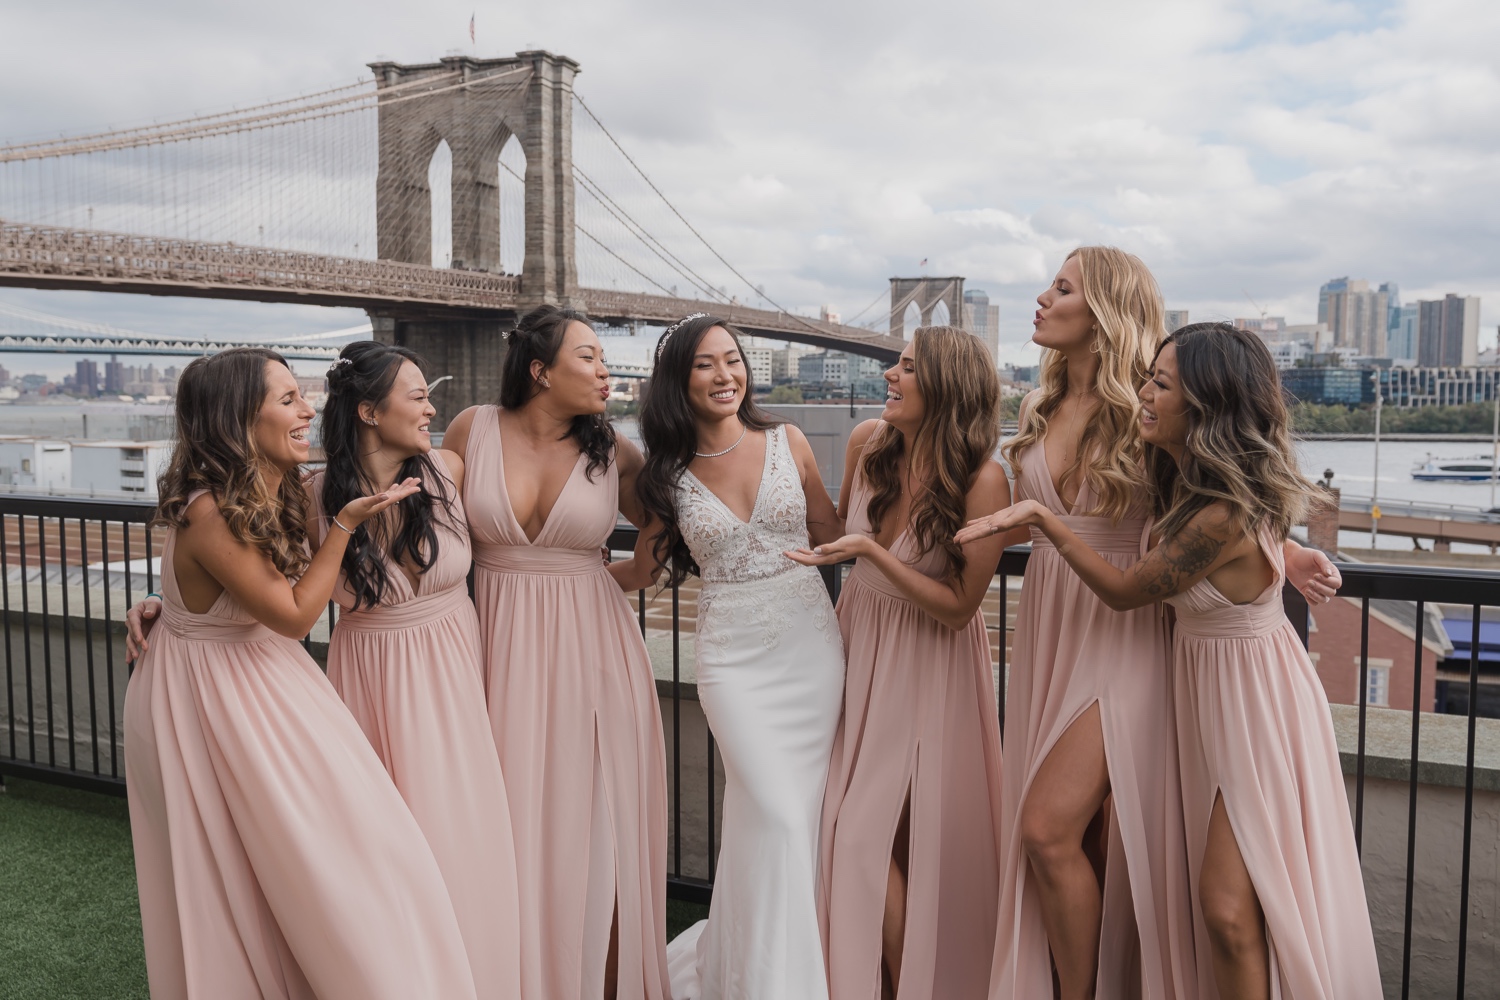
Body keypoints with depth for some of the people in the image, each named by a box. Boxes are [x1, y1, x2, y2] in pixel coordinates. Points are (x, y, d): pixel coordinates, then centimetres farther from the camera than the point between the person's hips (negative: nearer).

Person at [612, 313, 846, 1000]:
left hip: (811, 646, 2)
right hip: (732, 659, -1)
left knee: (800, 814, 5)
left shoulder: (787, 442, 3)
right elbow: (641, 570, 12)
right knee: (774, 814, -9)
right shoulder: (670, 474, 3)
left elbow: (834, 533, 10)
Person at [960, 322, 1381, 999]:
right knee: (1222, 900, 14)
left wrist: (1040, 518, -19)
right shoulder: (1187, 481, -1)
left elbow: (1123, 591, -18)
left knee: (1230, 906, -5)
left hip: (1250, 695, -9)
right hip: (1209, 682, 9)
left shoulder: (1222, 515, -29)